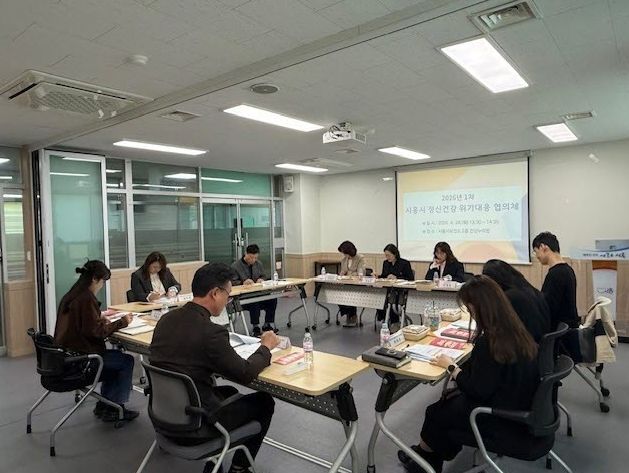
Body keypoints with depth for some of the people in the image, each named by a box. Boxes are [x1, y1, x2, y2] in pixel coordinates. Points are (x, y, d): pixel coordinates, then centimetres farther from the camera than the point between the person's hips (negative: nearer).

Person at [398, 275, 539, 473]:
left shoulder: (489, 341, -28)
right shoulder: (515, 330, -3)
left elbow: (477, 391, -22)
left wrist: (451, 367, -8)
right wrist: (460, 366, 4)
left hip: (502, 422, -8)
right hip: (518, 409, 8)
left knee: (435, 412, 12)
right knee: (448, 400, 19)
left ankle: (423, 456, 38)